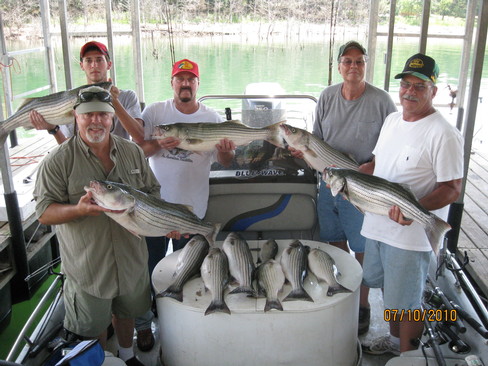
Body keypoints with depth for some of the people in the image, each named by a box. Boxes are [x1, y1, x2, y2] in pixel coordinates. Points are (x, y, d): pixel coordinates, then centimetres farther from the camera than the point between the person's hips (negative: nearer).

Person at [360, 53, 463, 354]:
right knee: (390, 291, 25)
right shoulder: (392, 120, 8)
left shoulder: (444, 134, -17)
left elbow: (452, 190, -19)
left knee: (407, 302, 7)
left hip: (412, 235, -8)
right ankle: (395, 339, 47)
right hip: (378, 226, 8)